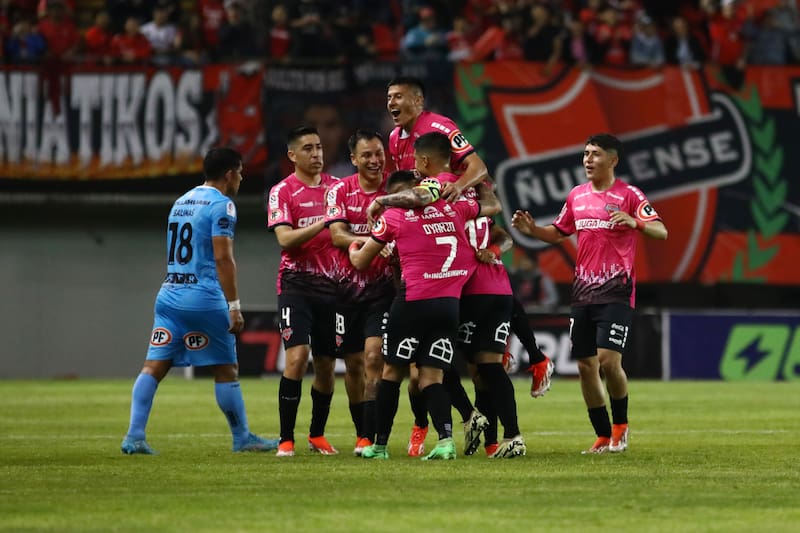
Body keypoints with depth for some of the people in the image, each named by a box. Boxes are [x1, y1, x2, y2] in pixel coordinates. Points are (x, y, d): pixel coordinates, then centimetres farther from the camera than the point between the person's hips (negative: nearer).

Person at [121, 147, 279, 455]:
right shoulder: (221, 204, -7)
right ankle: (242, 439, 15)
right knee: (227, 370, 6)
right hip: (204, 299, -7)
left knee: (154, 366, -1)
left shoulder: (181, 202, 18)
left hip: (169, 295, 7)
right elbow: (222, 258, -15)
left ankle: (134, 436, -11)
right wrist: (234, 306, -15)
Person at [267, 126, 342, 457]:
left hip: (331, 284, 4)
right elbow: (285, 239, -15)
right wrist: (324, 223, -25)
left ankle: (317, 435, 24)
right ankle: (286, 440, -12)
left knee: (326, 364, 7)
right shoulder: (282, 192, -3)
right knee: (297, 358, -17)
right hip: (296, 283, -4)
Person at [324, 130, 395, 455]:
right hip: (349, 285, 2)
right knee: (354, 363, 8)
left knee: (374, 357, -15)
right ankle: (361, 434, 23)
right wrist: (372, 239, -28)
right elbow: (337, 235, -10)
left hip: (384, 285, -2)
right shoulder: (340, 191, 0)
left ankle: (369, 438, -16)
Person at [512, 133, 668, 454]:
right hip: (583, 292, 6)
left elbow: (661, 232, -11)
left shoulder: (628, 195, -5)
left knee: (609, 360, -16)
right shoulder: (577, 196, 12)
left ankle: (621, 424, 7)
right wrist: (531, 229, 5)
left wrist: (634, 222, -30)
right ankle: (603, 436, 13)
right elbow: (558, 233, 24)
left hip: (616, 292, -6)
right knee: (586, 365, 3)